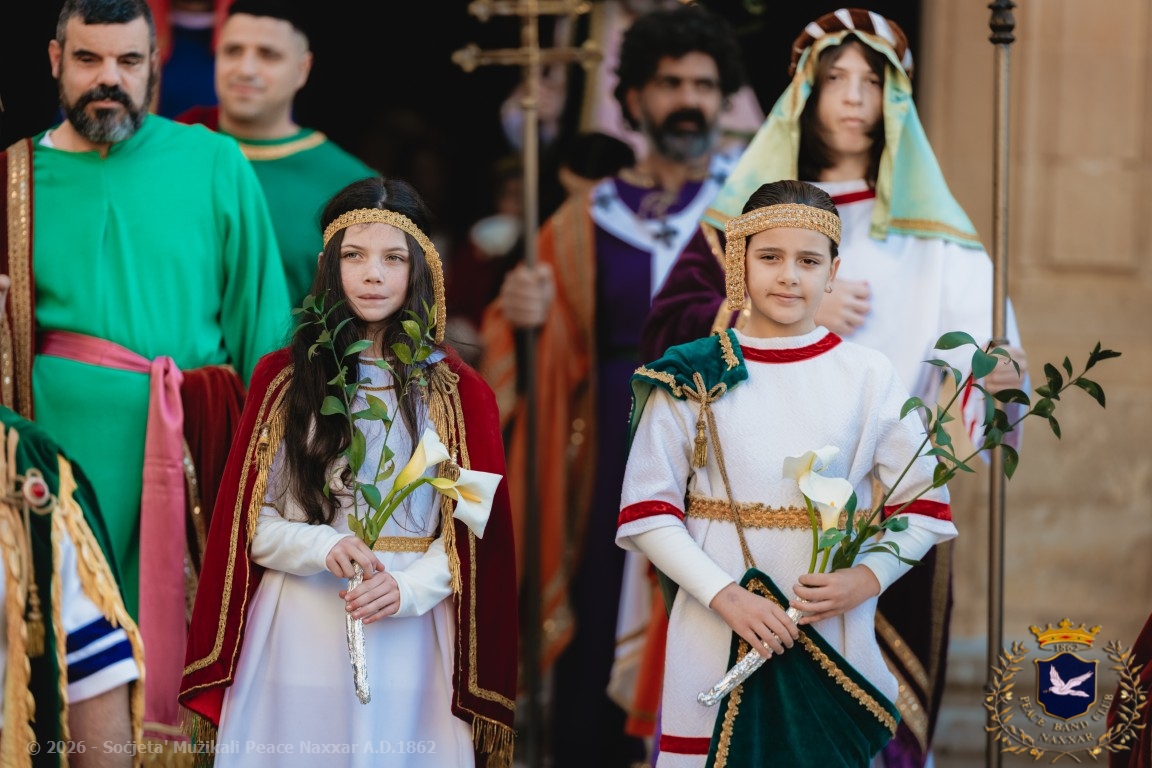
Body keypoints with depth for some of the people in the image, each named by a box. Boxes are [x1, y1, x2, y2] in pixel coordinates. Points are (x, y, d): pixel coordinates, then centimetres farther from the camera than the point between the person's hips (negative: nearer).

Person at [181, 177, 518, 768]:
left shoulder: (458, 393, 4)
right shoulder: (282, 378, 4)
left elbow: (475, 531, 2)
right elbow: (250, 523, 3)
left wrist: (409, 589, -16)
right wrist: (324, 548, -16)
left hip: (410, 635, 0)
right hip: (295, 635, 0)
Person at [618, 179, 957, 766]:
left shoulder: (868, 376, 3)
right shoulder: (692, 379, 1)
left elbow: (923, 506, 4)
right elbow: (647, 510, -2)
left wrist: (866, 579, -13)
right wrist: (724, 595, -14)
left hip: (835, 638, 1)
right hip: (717, 644, -1)